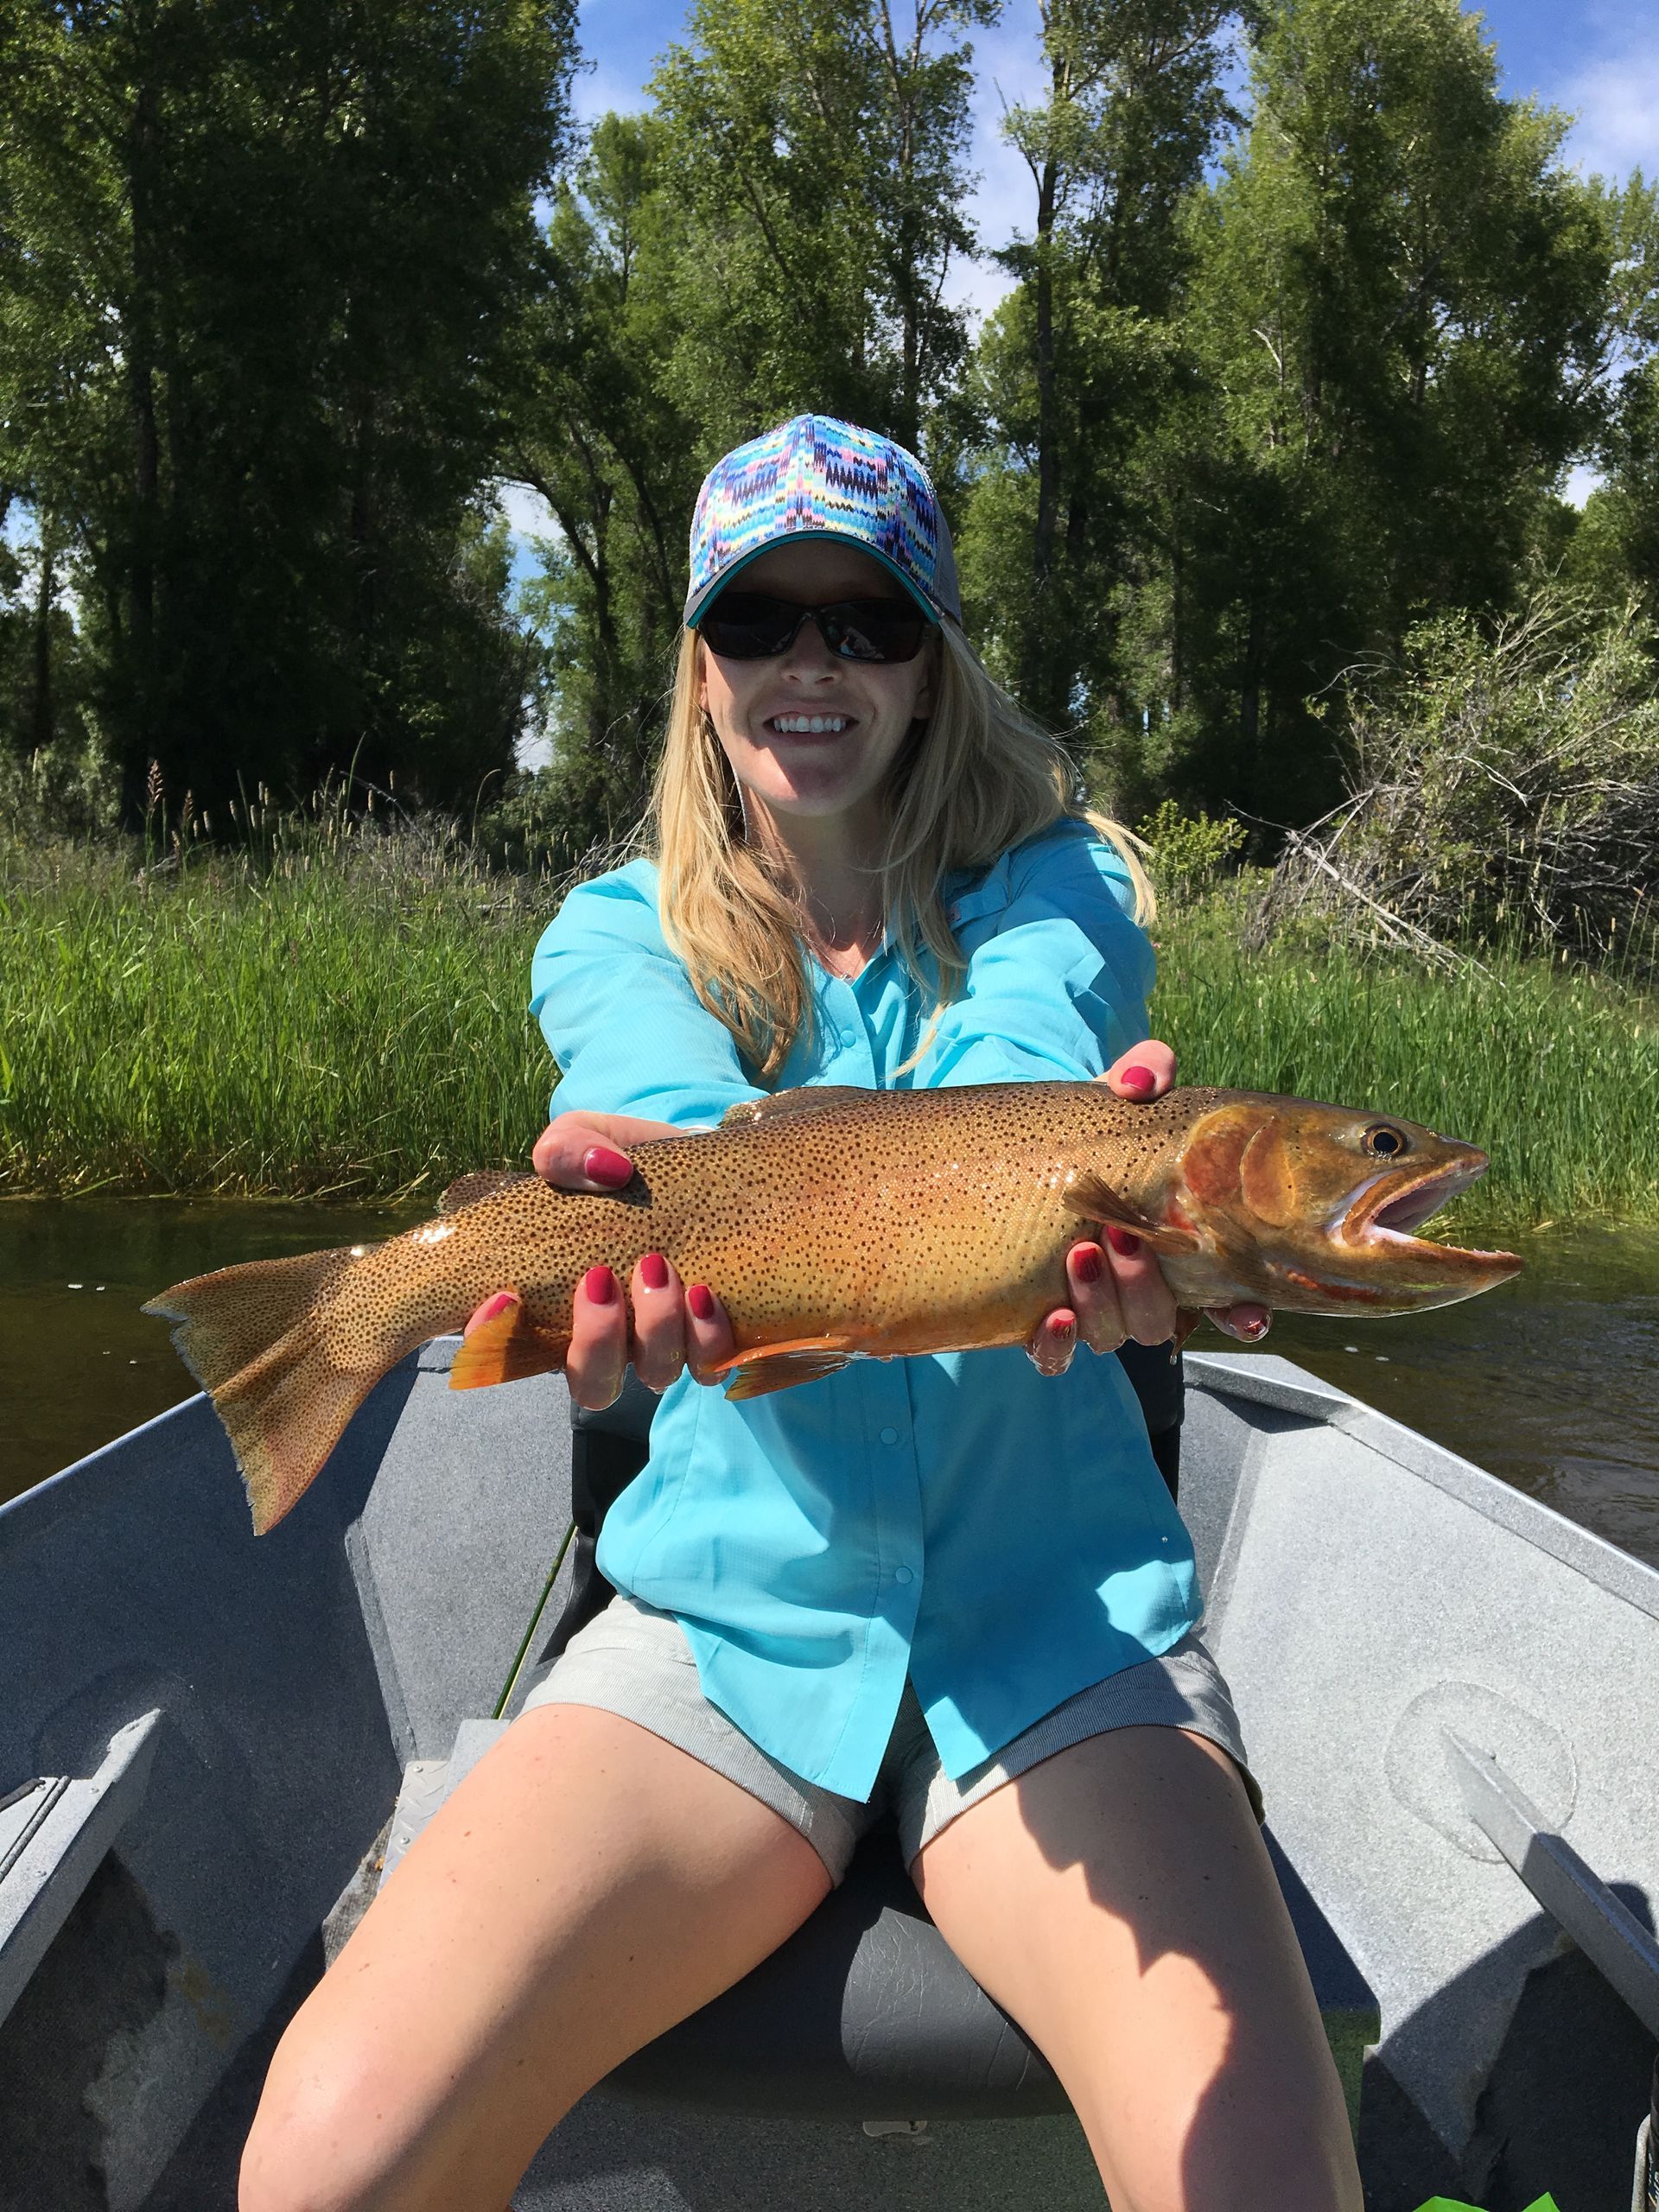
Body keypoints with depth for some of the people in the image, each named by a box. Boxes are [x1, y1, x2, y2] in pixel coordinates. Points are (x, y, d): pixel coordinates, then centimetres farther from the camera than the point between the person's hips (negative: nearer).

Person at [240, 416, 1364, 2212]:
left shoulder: (1051, 889, 5)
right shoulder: (618, 931, 7)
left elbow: (1007, 1078, -19)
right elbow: (664, 1105, -17)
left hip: (1054, 1620, 0)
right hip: (730, 1611, 1)